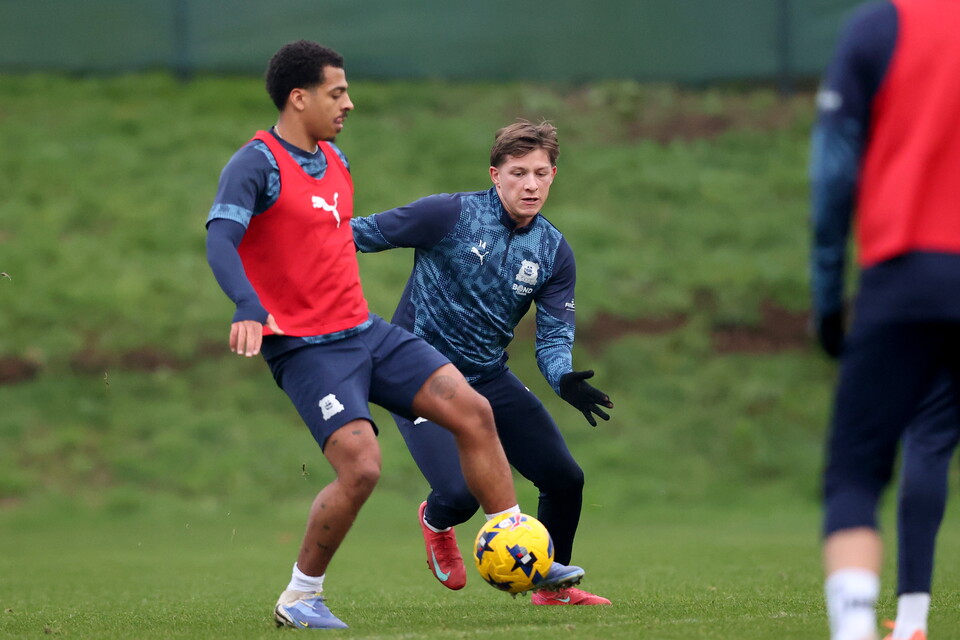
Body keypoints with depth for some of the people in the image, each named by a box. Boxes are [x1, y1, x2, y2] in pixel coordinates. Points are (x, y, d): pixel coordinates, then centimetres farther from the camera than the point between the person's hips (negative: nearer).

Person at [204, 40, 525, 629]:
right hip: (306, 349, -8)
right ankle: (299, 600, -4)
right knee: (362, 466, -23)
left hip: (364, 331, 8)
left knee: (473, 410, -3)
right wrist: (249, 309, -43)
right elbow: (220, 243, -26)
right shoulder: (257, 165, -13)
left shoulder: (335, 160, 13)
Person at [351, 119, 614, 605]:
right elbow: (362, 233, -8)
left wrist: (565, 380, -24)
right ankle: (435, 523, 20)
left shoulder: (553, 252, -1)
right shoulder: (450, 215, -16)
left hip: (488, 378, 5)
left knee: (565, 479, -4)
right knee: (460, 495, -22)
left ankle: (552, 586, 24)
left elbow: (554, 337, -2)